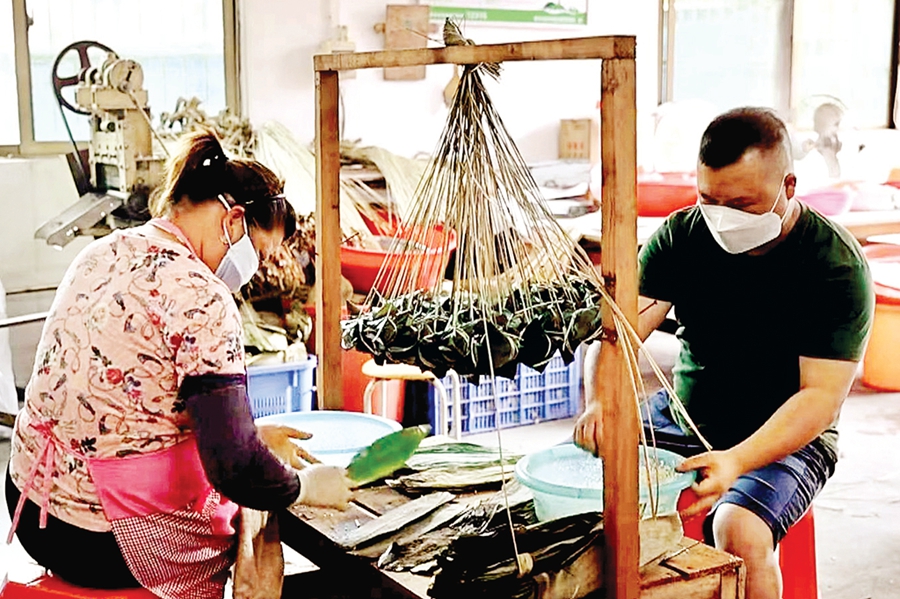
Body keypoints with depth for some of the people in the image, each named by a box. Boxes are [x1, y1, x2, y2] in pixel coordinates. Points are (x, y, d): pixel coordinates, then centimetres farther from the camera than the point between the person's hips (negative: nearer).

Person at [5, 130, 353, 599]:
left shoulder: (104, 252, 4)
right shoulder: (201, 299, -23)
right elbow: (234, 468, -26)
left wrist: (250, 436, 14)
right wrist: (304, 486, -6)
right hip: (112, 545, -8)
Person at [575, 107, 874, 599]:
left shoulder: (837, 266, -16)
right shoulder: (681, 235, -4)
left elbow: (821, 394, -21)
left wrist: (736, 461, -36)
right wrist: (600, 401, -32)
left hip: (785, 437, -4)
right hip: (681, 416, 5)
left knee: (740, 532, -32)